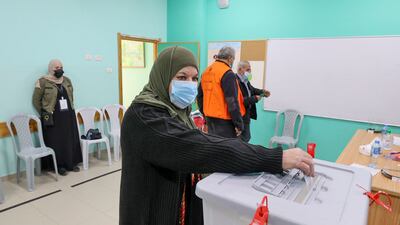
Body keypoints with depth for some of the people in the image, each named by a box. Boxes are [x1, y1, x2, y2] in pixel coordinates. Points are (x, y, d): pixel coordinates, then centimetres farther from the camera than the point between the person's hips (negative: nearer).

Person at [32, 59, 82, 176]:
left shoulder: (67, 80, 9)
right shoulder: (43, 82, -6)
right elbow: (36, 100, -3)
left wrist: (69, 109, 13)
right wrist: (45, 115, -2)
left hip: (69, 116, 5)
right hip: (53, 117, -5)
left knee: (71, 140, 9)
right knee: (56, 142, 3)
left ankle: (71, 163, 21)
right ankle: (59, 166, 14)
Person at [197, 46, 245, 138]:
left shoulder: (206, 71, 9)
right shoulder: (228, 74, -15)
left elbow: (200, 96, 16)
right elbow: (232, 102, -19)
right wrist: (239, 124, -13)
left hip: (210, 119, 8)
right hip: (224, 121, -8)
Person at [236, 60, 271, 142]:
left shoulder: (245, 80, 5)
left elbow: (251, 89, 22)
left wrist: (262, 92, 5)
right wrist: (255, 99, -23)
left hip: (246, 115, 10)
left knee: (246, 137, 21)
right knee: (243, 139, 3)